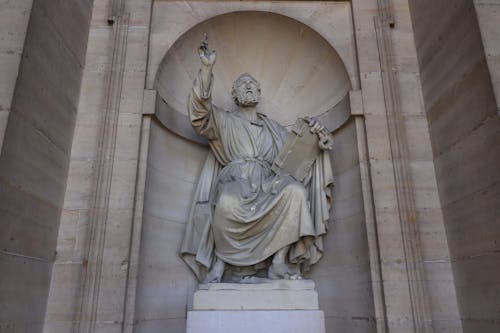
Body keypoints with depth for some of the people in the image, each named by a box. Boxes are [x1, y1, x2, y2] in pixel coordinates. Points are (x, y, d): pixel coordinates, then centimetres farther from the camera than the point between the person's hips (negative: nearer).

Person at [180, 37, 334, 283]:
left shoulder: (271, 127, 29)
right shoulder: (225, 121, 20)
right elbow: (202, 109, 0)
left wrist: (314, 133, 5)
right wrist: (207, 68, -11)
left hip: (266, 185, 3)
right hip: (235, 182, -3)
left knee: (296, 191, -31)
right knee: (228, 205, -39)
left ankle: (280, 262, -25)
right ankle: (220, 260, -13)